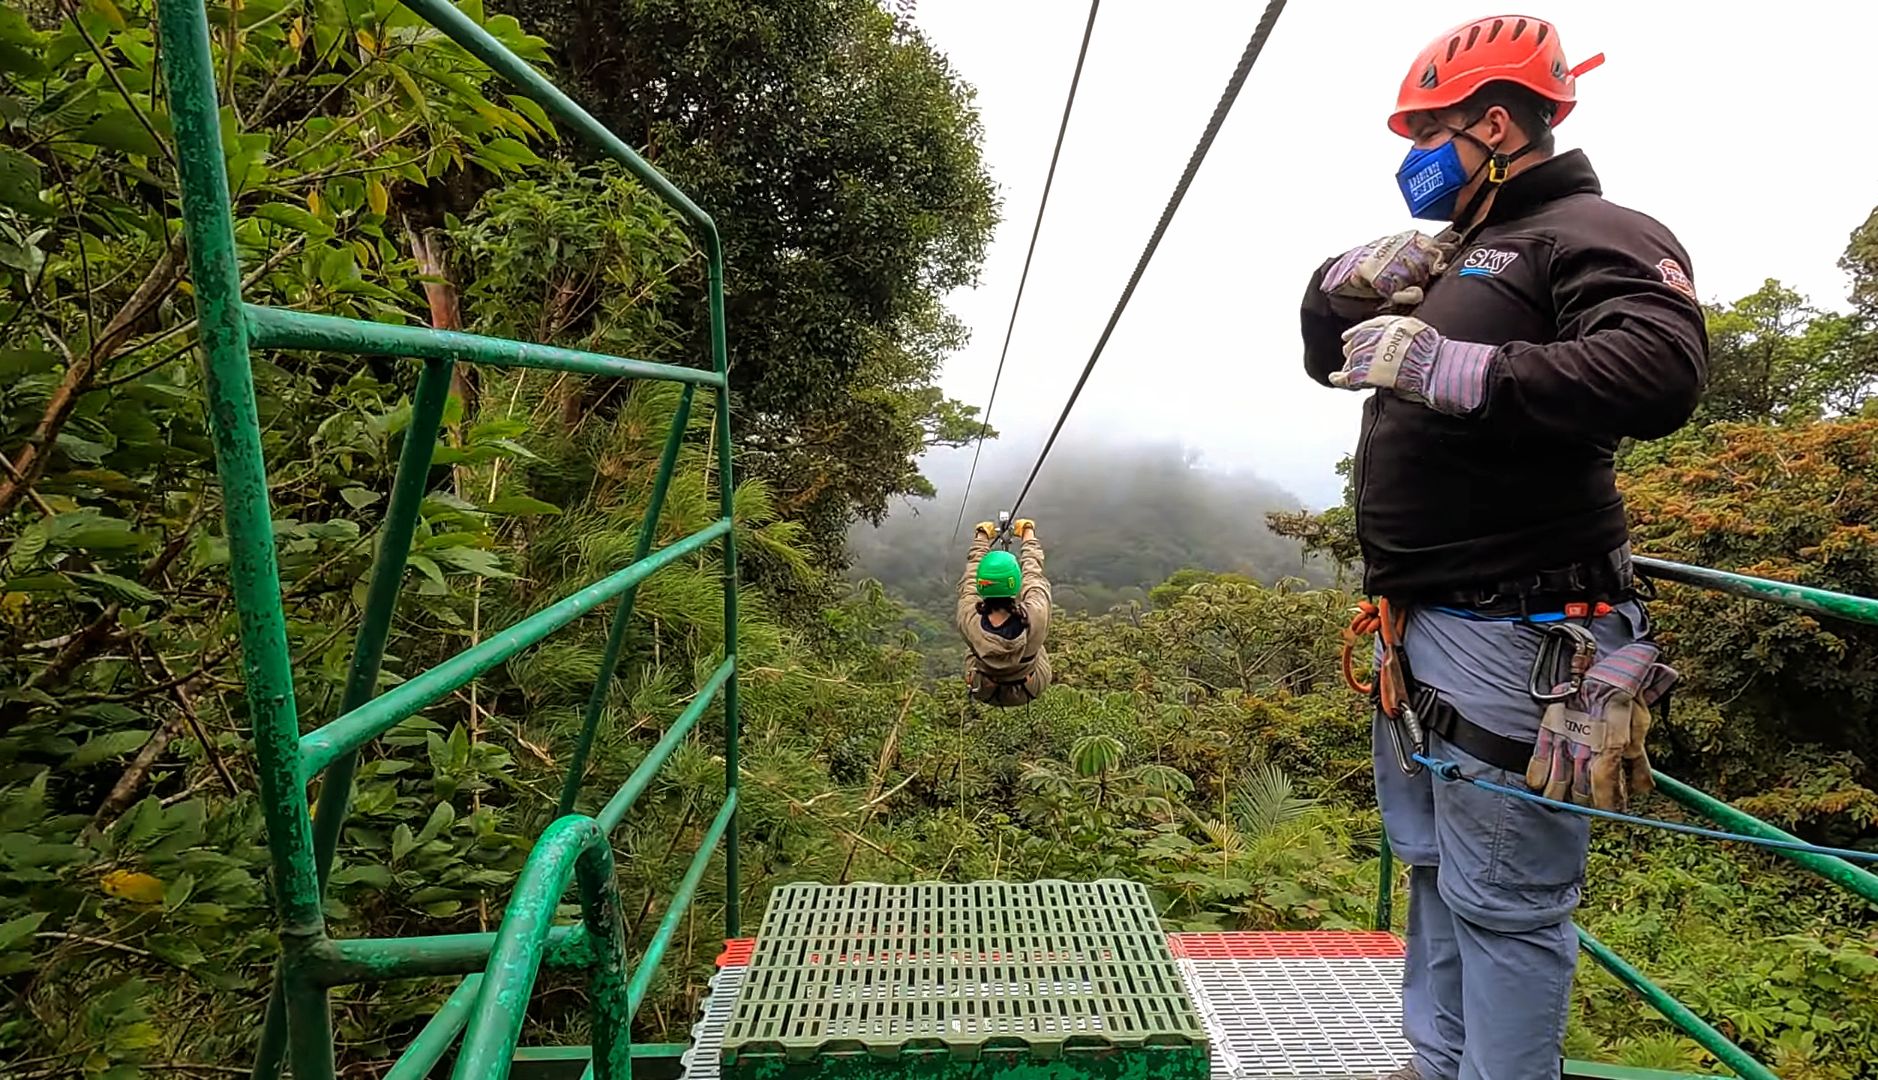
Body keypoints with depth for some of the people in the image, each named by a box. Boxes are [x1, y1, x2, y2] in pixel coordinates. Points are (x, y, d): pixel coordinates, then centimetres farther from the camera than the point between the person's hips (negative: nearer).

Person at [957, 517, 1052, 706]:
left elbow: (970, 578, -16)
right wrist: (1028, 532, 0)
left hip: (984, 693, 0)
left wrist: (981, 537, 2)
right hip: (1031, 691, 0)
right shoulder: (1036, 618, -39)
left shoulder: (969, 622, -36)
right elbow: (1033, 572, -19)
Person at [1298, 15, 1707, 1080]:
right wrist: (1344, 283, 5)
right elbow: (1326, 353, 25)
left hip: (1511, 634, -9)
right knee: (1433, 868, 18)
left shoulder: (1594, 232, -7)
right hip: (1419, 626, 9)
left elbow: (1661, 371, -25)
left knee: (1505, 900, -2)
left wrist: (1456, 369, -29)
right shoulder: (1451, 257, 21)